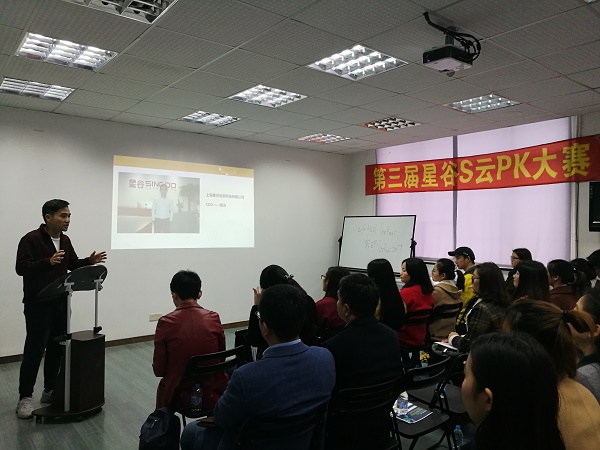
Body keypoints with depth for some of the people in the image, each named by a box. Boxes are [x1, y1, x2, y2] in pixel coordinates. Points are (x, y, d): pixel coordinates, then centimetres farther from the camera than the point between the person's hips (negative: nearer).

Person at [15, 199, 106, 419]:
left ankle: (50, 390, 25)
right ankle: (25, 397, 11)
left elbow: (73, 264, 16)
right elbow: (21, 267, -20)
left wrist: (89, 261, -3)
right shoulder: (31, 239, -13)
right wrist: (48, 262, -34)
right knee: (34, 350, -2)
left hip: (60, 302, 7)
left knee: (57, 348, 12)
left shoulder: (65, 240, 9)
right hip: (38, 304, -7)